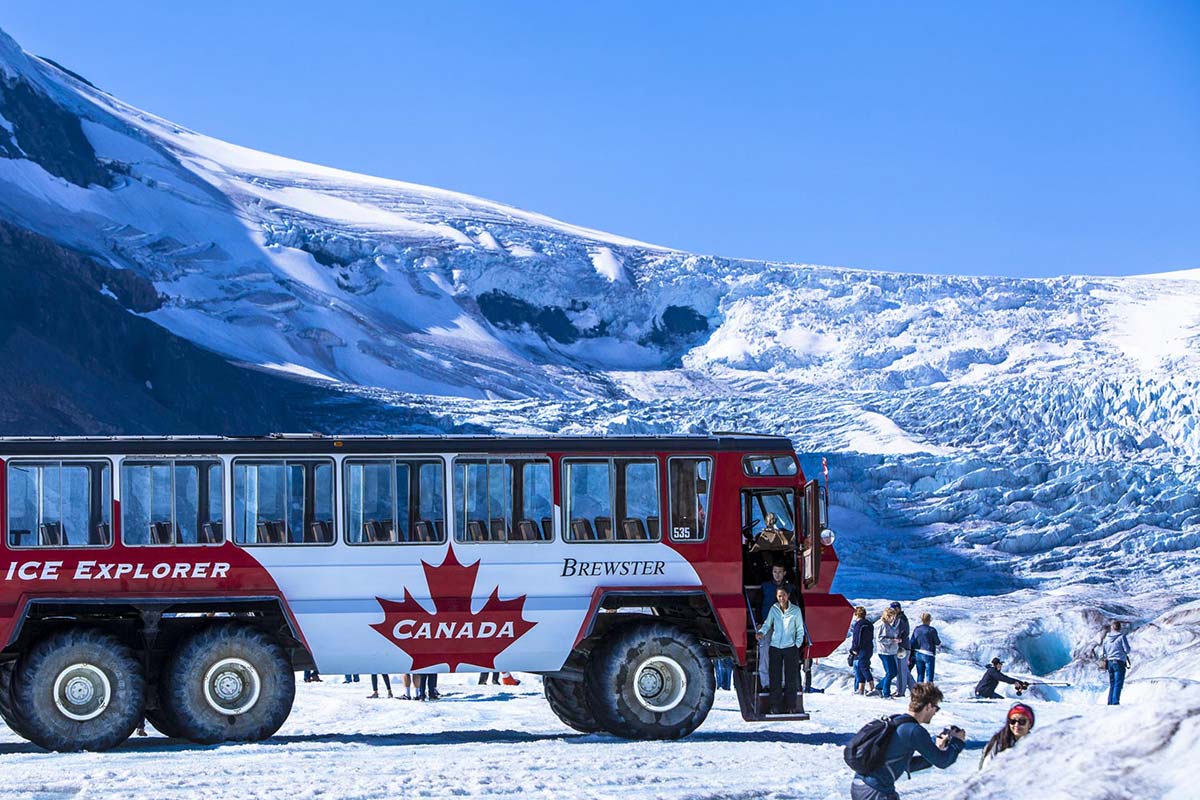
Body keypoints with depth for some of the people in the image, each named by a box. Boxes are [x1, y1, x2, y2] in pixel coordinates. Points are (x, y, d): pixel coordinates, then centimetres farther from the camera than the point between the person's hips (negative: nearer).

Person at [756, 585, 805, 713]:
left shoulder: (795, 610, 1)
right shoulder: (774, 609, 3)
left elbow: (800, 630, 7)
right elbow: (767, 624, 12)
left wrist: (798, 644, -2)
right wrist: (761, 632, -8)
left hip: (791, 648, -1)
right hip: (775, 648, 1)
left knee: (791, 678, -1)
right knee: (775, 678, 0)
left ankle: (790, 706, 7)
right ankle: (775, 706, 5)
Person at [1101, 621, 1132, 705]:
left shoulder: (1107, 637, 6)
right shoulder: (1122, 636, -9)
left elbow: (1103, 649, 11)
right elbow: (1127, 650, -10)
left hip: (1110, 662, 5)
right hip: (1119, 662, -5)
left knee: (1112, 684, 14)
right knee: (1118, 684, -5)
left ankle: (1110, 702, 12)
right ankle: (1115, 702, -12)